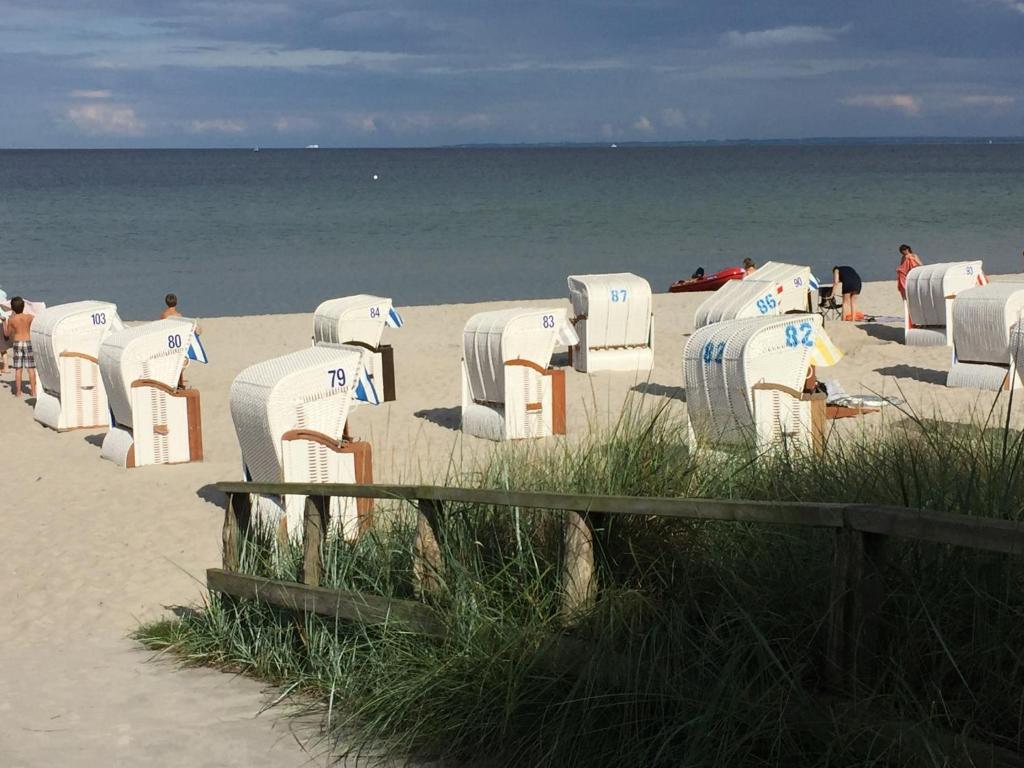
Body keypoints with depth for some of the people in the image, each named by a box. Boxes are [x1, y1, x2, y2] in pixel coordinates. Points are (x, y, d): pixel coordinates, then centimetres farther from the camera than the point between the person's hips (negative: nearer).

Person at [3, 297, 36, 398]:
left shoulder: (11, 319, -6)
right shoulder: (29, 317, -6)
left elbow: (7, 334, 4)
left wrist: (4, 322, 16)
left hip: (17, 343, 0)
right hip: (28, 342, 0)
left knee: (18, 369, 4)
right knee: (31, 368, 3)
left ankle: (18, 392, 5)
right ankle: (33, 391, 3)